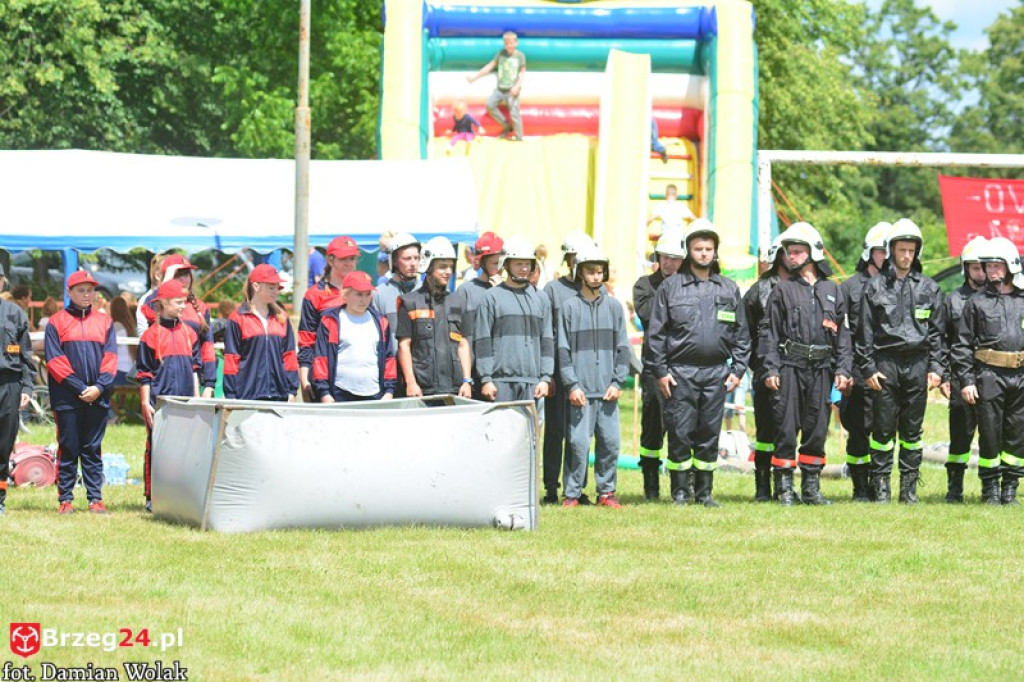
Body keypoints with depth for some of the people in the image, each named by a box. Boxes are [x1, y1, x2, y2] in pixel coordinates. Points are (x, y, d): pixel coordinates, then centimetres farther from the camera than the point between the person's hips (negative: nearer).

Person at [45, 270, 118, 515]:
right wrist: (80, 388, -13)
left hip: (98, 398, 2)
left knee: (93, 449, 5)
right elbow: (54, 360, -5)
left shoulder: (105, 322, 12)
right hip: (67, 399, -2)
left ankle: (95, 498, 6)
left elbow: (111, 357, 5)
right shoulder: (56, 322, 3)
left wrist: (99, 387, -10)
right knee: (68, 449, 0)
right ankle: (65, 499, 3)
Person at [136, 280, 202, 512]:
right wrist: (145, 402, -8)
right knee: (156, 447, -2)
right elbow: (145, 373, -2)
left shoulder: (189, 333, 12)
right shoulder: (152, 334, -2)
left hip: (185, 404, 5)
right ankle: (152, 497, 3)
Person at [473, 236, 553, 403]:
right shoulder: (492, 298, 4)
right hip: (501, 381, -3)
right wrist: (486, 379, -7)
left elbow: (547, 342, 15)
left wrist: (545, 378, 5)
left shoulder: (541, 300, 15)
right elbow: (482, 342, 0)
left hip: (532, 382, 3)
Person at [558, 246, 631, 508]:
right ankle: (572, 494, 0)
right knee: (579, 443, -7)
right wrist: (572, 385, -8)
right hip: (581, 390, -3)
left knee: (610, 442, 2)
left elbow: (623, 347, 12)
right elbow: (563, 350, 1)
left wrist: (618, 382, 1)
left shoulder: (613, 307, 12)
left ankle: (606, 491, 12)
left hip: (608, 390, 3)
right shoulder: (570, 308, 4)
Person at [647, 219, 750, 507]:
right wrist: (660, 371, -4)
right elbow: (657, 332, 2)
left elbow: (741, 334, 14)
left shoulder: (729, 289, 11)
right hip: (680, 372, -2)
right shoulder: (670, 287, 4)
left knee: (709, 434, 5)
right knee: (680, 434, -4)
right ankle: (680, 492, 4)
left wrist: (738, 369, 5)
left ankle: (704, 492, 12)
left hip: (716, 373, 2)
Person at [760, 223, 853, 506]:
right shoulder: (782, 290, 4)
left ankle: (811, 487, 13)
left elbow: (843, 333, 12)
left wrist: (843, 369, 3)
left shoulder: (832, 290, 11)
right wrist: (770, 369, -8)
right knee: (786, 429, -4)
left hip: (821, 368, 2)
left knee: (817, 429, 5)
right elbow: (769, 332, 1)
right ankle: (784, 488, 2)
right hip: (790, 366, -2)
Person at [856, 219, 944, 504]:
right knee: (883, 427, -2)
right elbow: (865, 331, 4)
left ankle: (909, 487, 10)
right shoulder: (875, 287, 4)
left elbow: (936, 331, 11)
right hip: (885, 363, -2)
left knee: (912, 430, 5)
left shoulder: (928, 288, 10)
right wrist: (868, 369, -3)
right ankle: (881, 485, 4)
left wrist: (936, 368, 4)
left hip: (917, 364, 2)